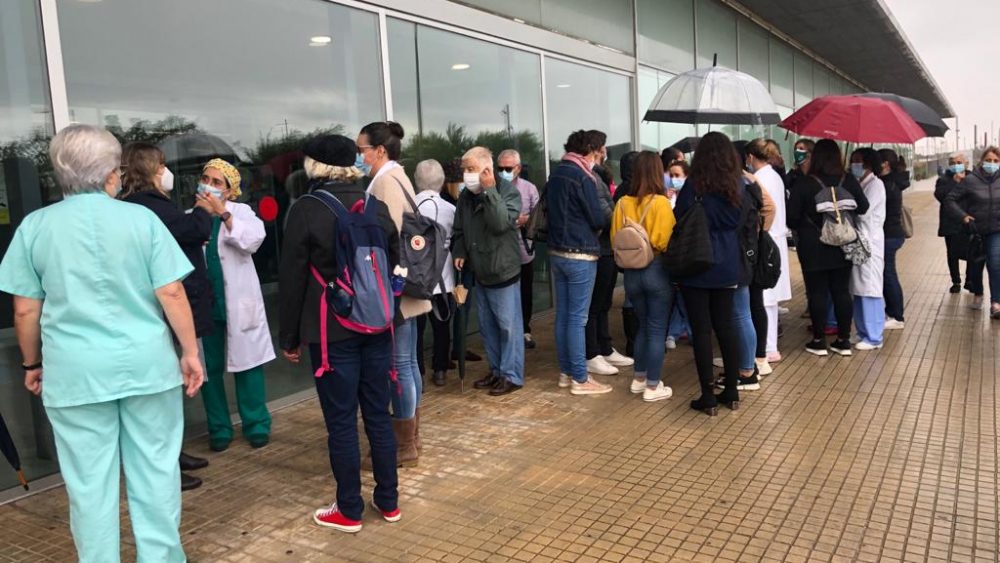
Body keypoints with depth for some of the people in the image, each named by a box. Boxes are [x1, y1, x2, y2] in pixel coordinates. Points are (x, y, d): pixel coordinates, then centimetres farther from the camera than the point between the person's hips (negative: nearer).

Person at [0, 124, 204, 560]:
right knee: (156, 472, 12)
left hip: (74, 371, 1)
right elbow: (172, 295, -7)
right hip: (147, 364, 0)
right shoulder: (140, 218, -4)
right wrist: (190, 352, 2)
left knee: (89, 483, 11)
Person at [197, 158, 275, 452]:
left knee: (247, 363, 3)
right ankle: (219, 429, 19)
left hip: (236, 303, -2)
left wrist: (223, 214, -19)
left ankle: (257, 425, 15)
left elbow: (253, 240, -18)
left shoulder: (240, 211, 1)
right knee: (210, 368, 8)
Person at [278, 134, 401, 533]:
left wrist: (289, 338, 2)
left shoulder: (307, 209, -8)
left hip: (332, 330, -5)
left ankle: (349, 511, 16)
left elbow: (292, 278, -6)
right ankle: (389, 502, 23)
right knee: (378, 414, 12)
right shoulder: (377, 207, 6)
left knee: (341, 421, 4)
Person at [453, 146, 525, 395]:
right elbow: (459, 229, 16)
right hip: (479, 272, 7)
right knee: (487, 326, 15)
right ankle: (496, 370, 28)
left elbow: (501, 223, -29)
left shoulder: (508, 191, -13)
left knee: (508, 325, 0)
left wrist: (489, 190, -27)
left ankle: (512, 375, 10)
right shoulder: (466, 195, 5)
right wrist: (460, 252, 0)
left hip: (503, 270, -7)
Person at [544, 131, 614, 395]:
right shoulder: (582, 177, -14)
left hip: (557, 252, 8)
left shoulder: (555, 174, 11)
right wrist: (611, 218, 6)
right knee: (577, 317, -4)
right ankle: (580, 378, 3)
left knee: (563, 314, 11)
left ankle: (566, 372, 19)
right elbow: (598, 219, -14)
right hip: (580, 255, -8)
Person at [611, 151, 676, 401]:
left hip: (631, 272, 5)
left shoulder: (622, 204, -2)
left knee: (643, 326, 21)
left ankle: (639, 379, 29)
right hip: (657, 270, -4)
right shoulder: (661, 203, -14)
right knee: (657, 330, 6)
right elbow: (666, 242, -16)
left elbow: (615, 240, 2)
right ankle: (653, 387, 11)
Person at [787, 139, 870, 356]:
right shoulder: (849, 181, -2)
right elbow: (863, 207, 8)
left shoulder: (803, 183, -13)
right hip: (843, 245, 3)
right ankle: (843, 341, 16)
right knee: (842, 291, 10)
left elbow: (791, 216, -11)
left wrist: (801, 228, 9)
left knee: (817, 293, 4)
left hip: (813, 248, -3)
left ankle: (819, 341, 10)